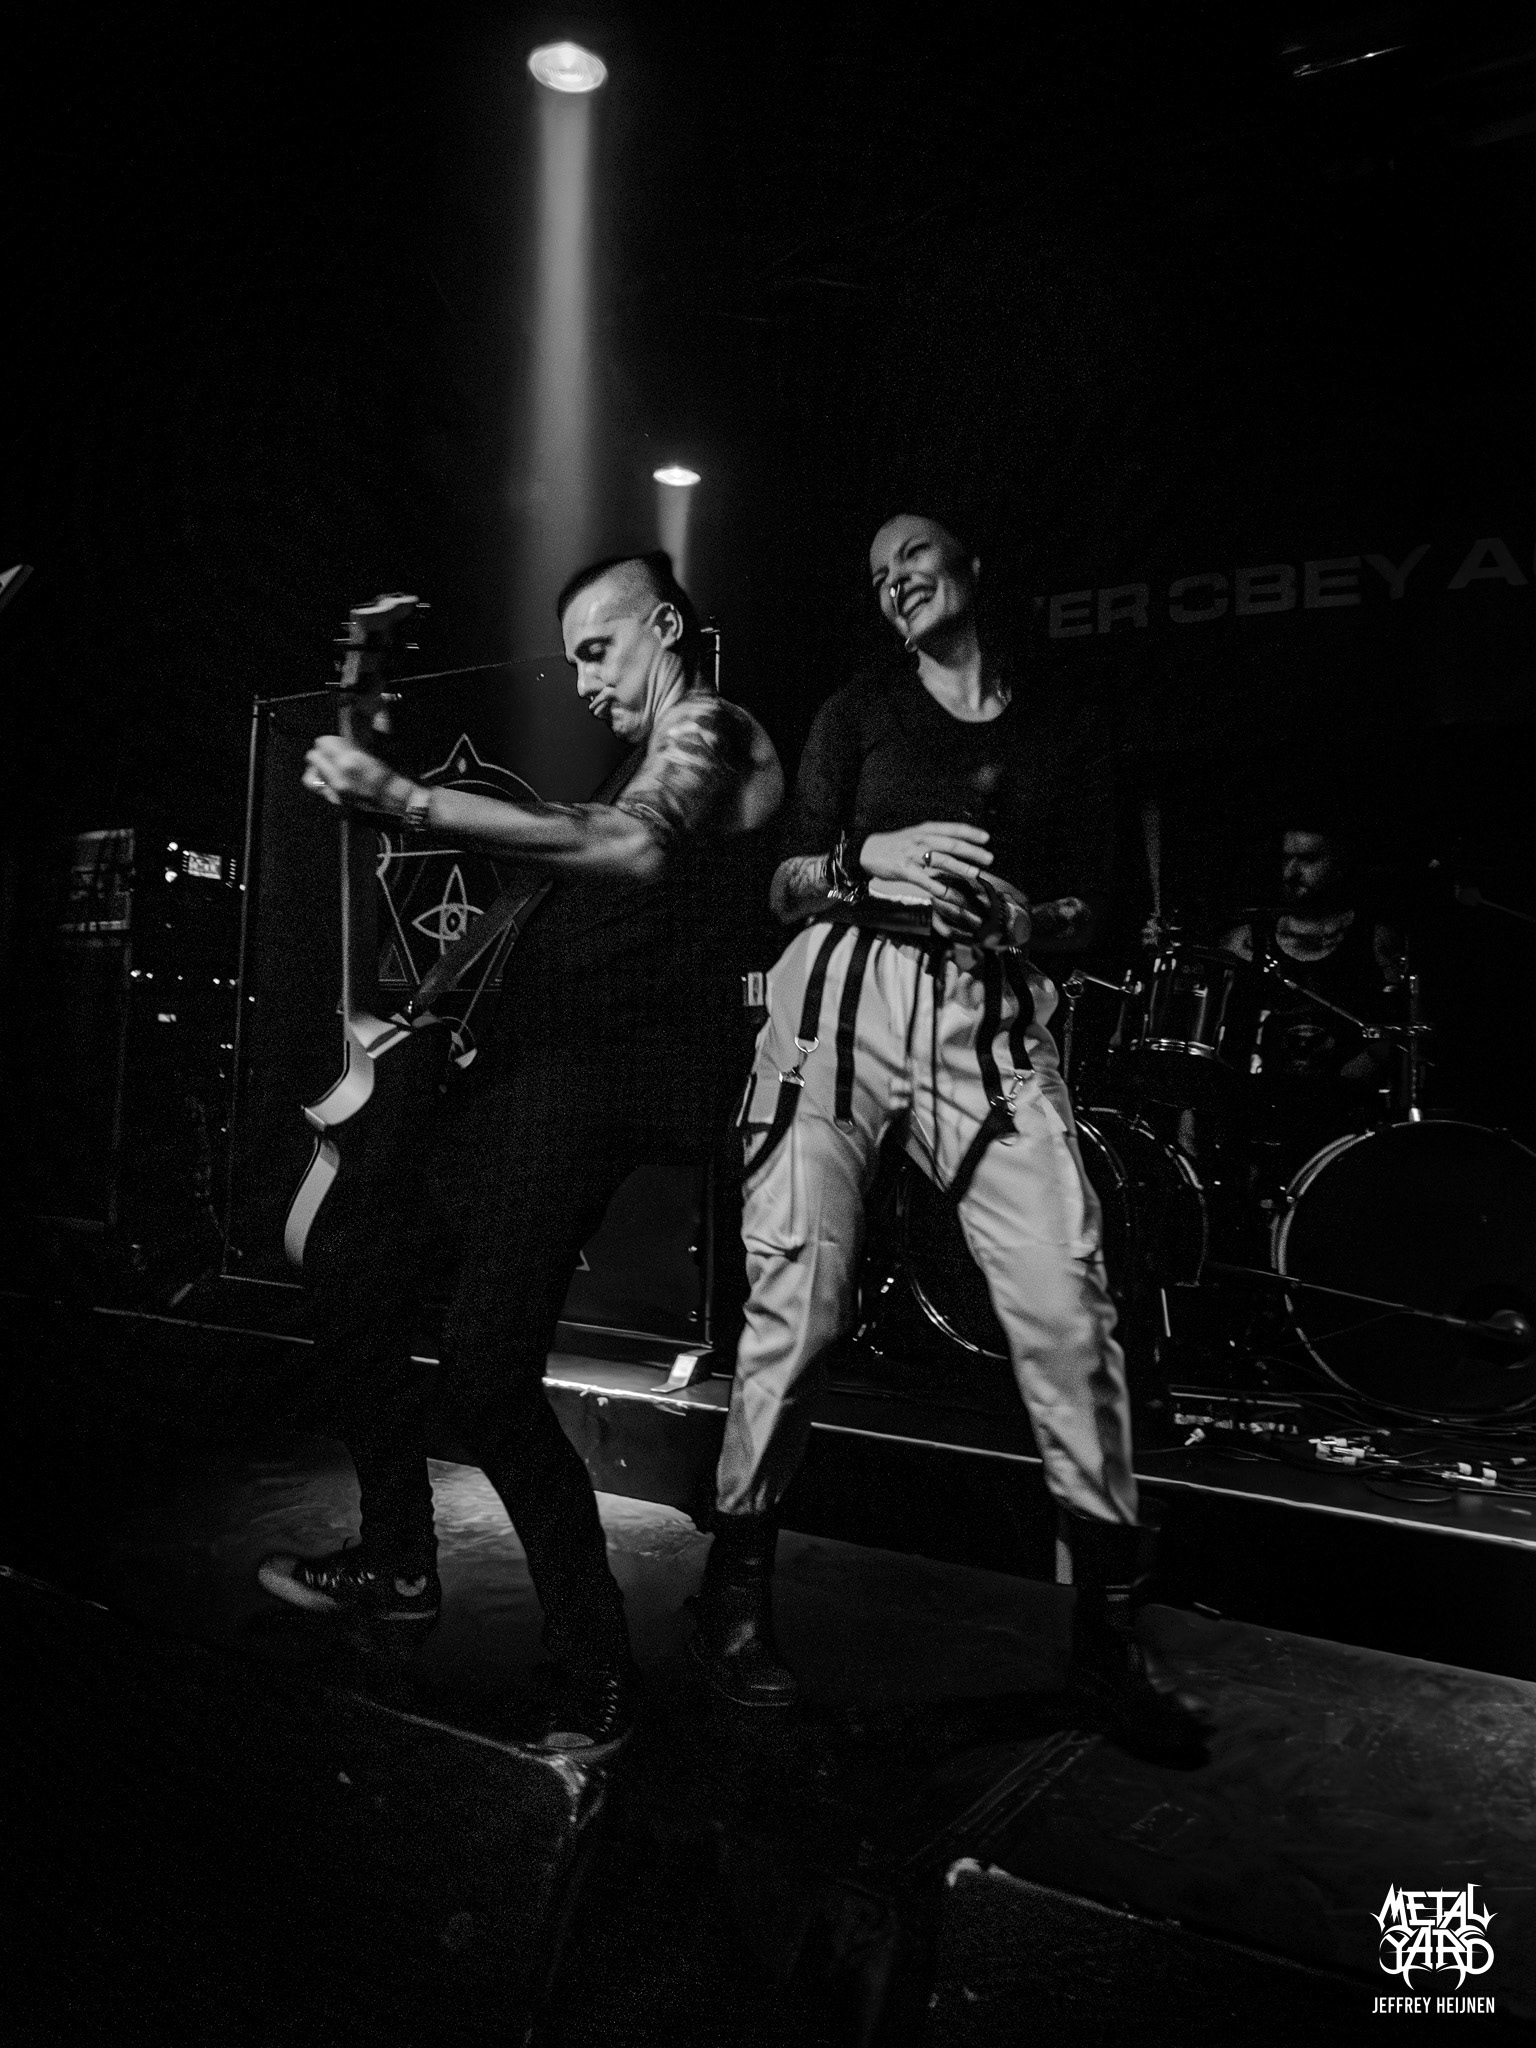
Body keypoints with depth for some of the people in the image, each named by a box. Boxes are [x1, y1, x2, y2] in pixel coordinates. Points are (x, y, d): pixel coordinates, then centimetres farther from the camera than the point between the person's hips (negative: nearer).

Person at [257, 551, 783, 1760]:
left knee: (488, 1375, -16)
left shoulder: (713, 731, -5)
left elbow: (635, 853, -28)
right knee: (350, 1253, 12)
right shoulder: (662, 752, 27)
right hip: (541, 1057, 11)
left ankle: (595, 1682, 0)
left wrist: (403, 799, -30)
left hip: (603, 1069, -10)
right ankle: (397, 1564, 23)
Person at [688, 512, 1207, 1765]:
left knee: (1067, 1296, -15)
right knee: (800, 1296, -9)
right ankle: (738, 1586, 9)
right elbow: (787, 886, 13)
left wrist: (1021, 914, -3)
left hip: (993, 1022, 1)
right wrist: (870, 864, -8)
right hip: (845, 994, 0)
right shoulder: (859, 712, 18)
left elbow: (1085, 912, 19)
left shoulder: (1062, 735, 21)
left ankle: (1109, 1626, -2)